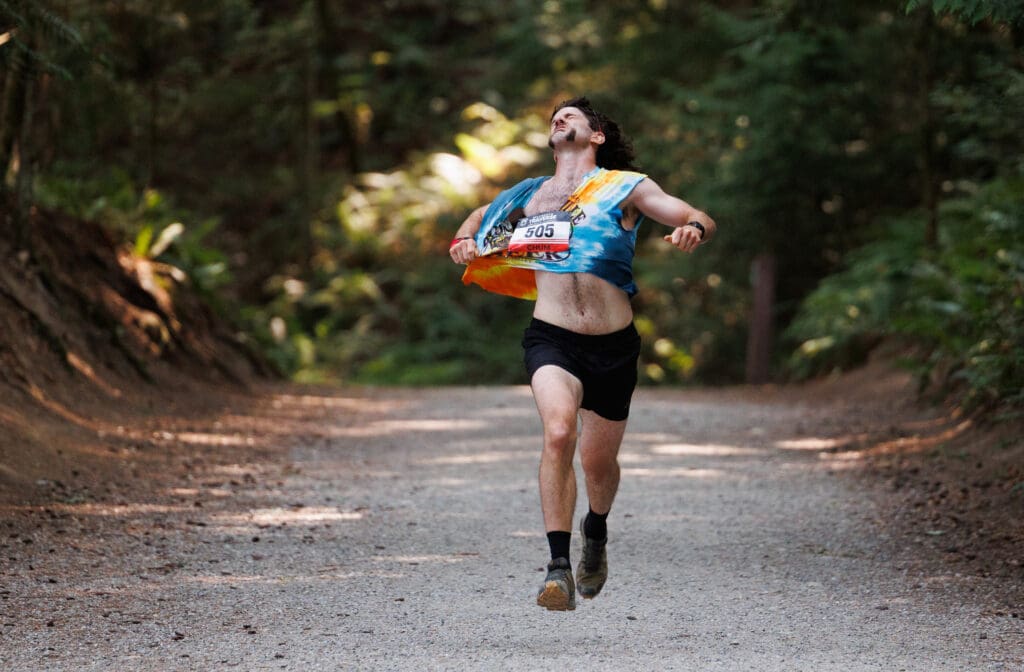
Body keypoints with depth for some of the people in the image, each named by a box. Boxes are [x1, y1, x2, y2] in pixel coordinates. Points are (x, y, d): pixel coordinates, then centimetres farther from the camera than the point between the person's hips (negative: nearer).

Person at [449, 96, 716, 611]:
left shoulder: (624, 187, 6)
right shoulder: (528, 195, 14)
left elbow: (699, 219, 3)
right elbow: (479, 217, 34)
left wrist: (693, 229, -22)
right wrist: (463, 241, 10)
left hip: (613, 344, 0)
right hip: (551, 338, 0)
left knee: (598, 460, 10)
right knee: (559, 433, -26)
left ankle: (596, 530, 46)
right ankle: (559, 568, -26)